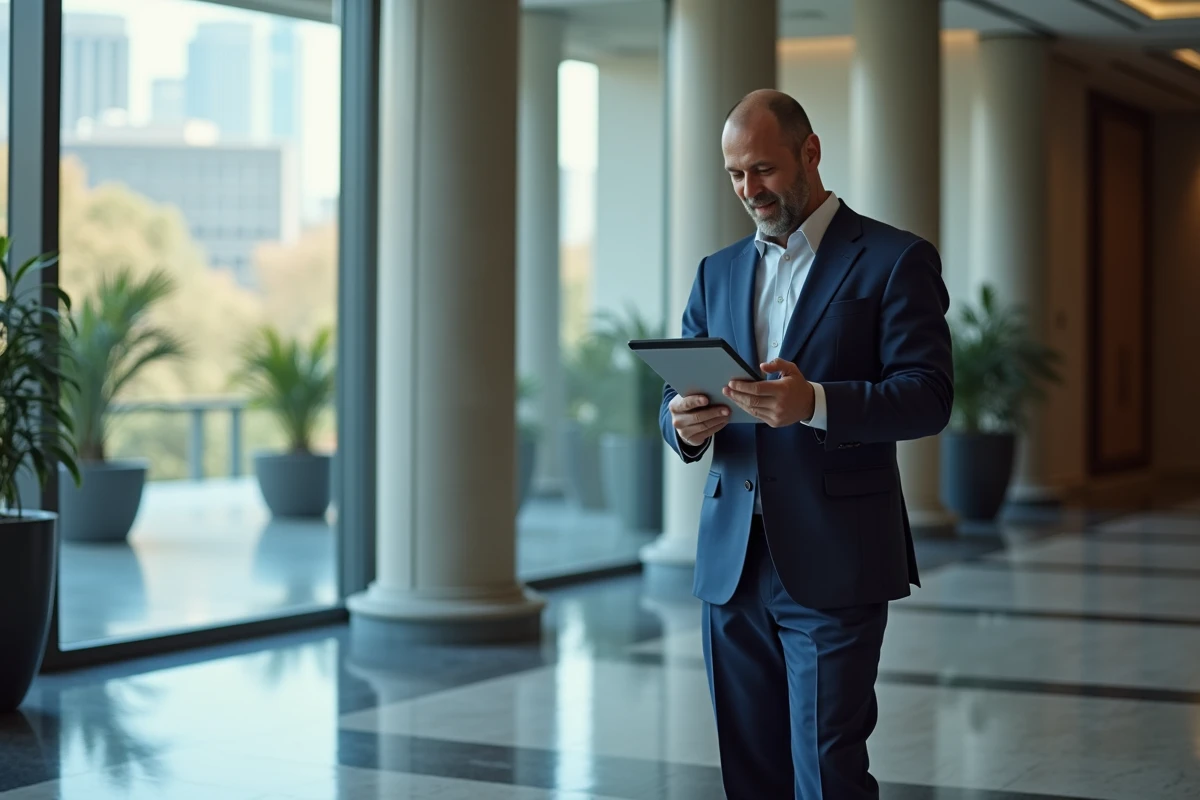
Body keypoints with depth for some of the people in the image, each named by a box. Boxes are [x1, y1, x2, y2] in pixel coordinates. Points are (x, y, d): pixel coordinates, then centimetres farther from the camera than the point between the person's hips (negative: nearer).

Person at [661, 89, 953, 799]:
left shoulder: (896, 260, -1)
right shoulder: (719, 273, 17)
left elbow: (928, 396, -10)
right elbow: (677, 394, 15)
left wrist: (815, 403, -27)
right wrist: (684, 422, -10)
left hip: (833, 564, -5)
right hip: (732, 562, 5)